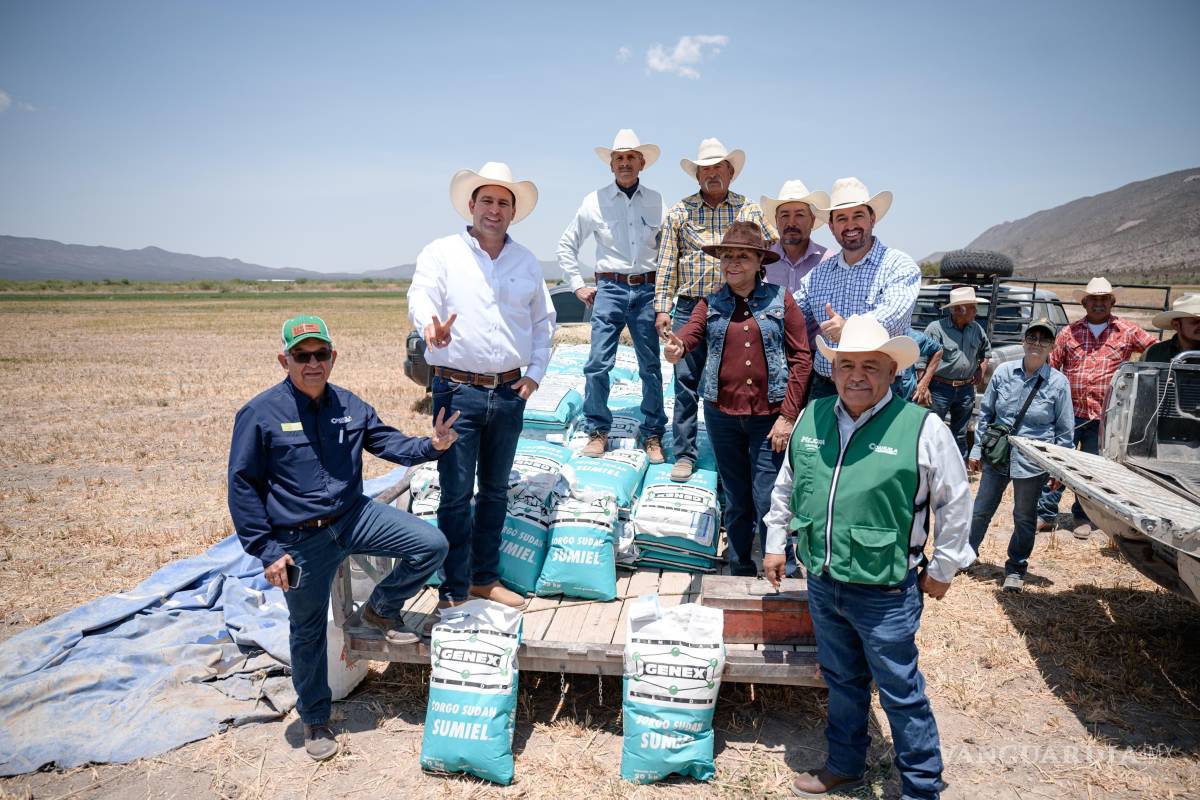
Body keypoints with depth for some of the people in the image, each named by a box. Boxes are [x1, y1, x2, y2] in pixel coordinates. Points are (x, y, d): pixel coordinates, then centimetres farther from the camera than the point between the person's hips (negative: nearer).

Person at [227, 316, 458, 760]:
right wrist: (266, 550, -11)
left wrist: (431, 445, -15)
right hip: (301, 541, -4)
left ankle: (381, 610, 18)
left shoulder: (350, 406, 1)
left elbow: (389, 443, 7)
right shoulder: (260, 414, -13)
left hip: (354, 517, 4)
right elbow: (243, 487, -9)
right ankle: (315, 720, 34)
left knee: (432, 545, -8)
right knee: (308, 632, 10)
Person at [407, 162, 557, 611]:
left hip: (509, 392, 4)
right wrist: (431, 326, -40)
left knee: (495, 489, 14)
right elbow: (421, 297, -17)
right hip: (457, 391, -4)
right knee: (456, 494, -2)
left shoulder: (527, 263, 11)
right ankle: (454, 592, 10)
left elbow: (544, 321, 18)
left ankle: (484, 578, 28)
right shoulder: (441, 253, -1)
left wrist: (536, 372, 6)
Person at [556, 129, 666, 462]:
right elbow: (567, 244, 12)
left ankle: (653, 434, 14)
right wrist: (578, 285, 7)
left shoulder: (656, 201, 7)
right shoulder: (595, 201, 4)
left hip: (647, 289, 1)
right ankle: (597, 430, 8)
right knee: (598, 364, -6)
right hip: (609, 288, -1)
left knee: (651, 366, 3)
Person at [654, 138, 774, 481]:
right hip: (690, 308, 0)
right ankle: (684, 455, 12)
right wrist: (662, 308, -1)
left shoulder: (749, 211, 8)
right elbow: (666, 264, 5)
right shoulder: (680, 212, 7)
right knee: (686, 383, 1)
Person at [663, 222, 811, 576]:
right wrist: (676, 346, -39)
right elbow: (692, 330, -14)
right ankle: (740, 570, 30)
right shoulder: (711, 303, 5)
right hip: (722, 413, 3)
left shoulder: (780, 299, -1)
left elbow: (801, 357, -3)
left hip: (769, 415, -3)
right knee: (736, 500, 14)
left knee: (768, 500, -3)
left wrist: (788, 415, -9)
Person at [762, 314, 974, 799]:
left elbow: (955, 502, -4)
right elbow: (785, 487, 13)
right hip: (822, 583, 5)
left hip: (886, 592, -5)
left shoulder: (923, 428, -14)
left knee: (901, 693, 9)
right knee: (841, 682, 23)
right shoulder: (810, 418, 0)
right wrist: (776, 543, 14)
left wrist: (942, 567, 0)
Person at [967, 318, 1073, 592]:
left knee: (1024, 518, 13)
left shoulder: (1058, 382, -7)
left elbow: (1065, 431, 0)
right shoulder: (1004, 372, -3)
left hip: (1032, 462, -1)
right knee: (981, 510, 11)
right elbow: (985, 413, 6)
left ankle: (1016, 569, 29)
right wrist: (977, 448, 5)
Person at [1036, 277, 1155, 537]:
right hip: (1069, 411, 0)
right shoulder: (1069, 333, 5)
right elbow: (1051, 366, 7)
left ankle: (1082, 517, 25)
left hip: (1104, 416, 0)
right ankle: (1046, 513, 10)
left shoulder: (1127, 332, 3)